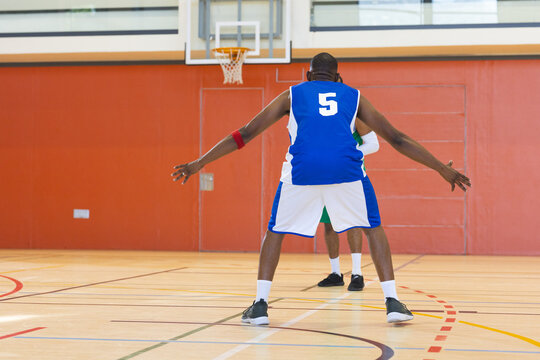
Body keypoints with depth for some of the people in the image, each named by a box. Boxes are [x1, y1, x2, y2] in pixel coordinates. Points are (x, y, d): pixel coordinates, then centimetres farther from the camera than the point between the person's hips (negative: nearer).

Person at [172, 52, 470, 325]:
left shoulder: (291, 95, 26)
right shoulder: (354, 96, 27)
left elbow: (245, 134, 24)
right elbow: (396, 138, 26)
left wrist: (199, 163, 30)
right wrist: (443, 169, 31)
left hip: (301, 171, 0)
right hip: (346, 169, 0)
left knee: (275, 231, 22)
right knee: (373, 228, 21)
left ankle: (260, 305, 13)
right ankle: (392, 303, 10)